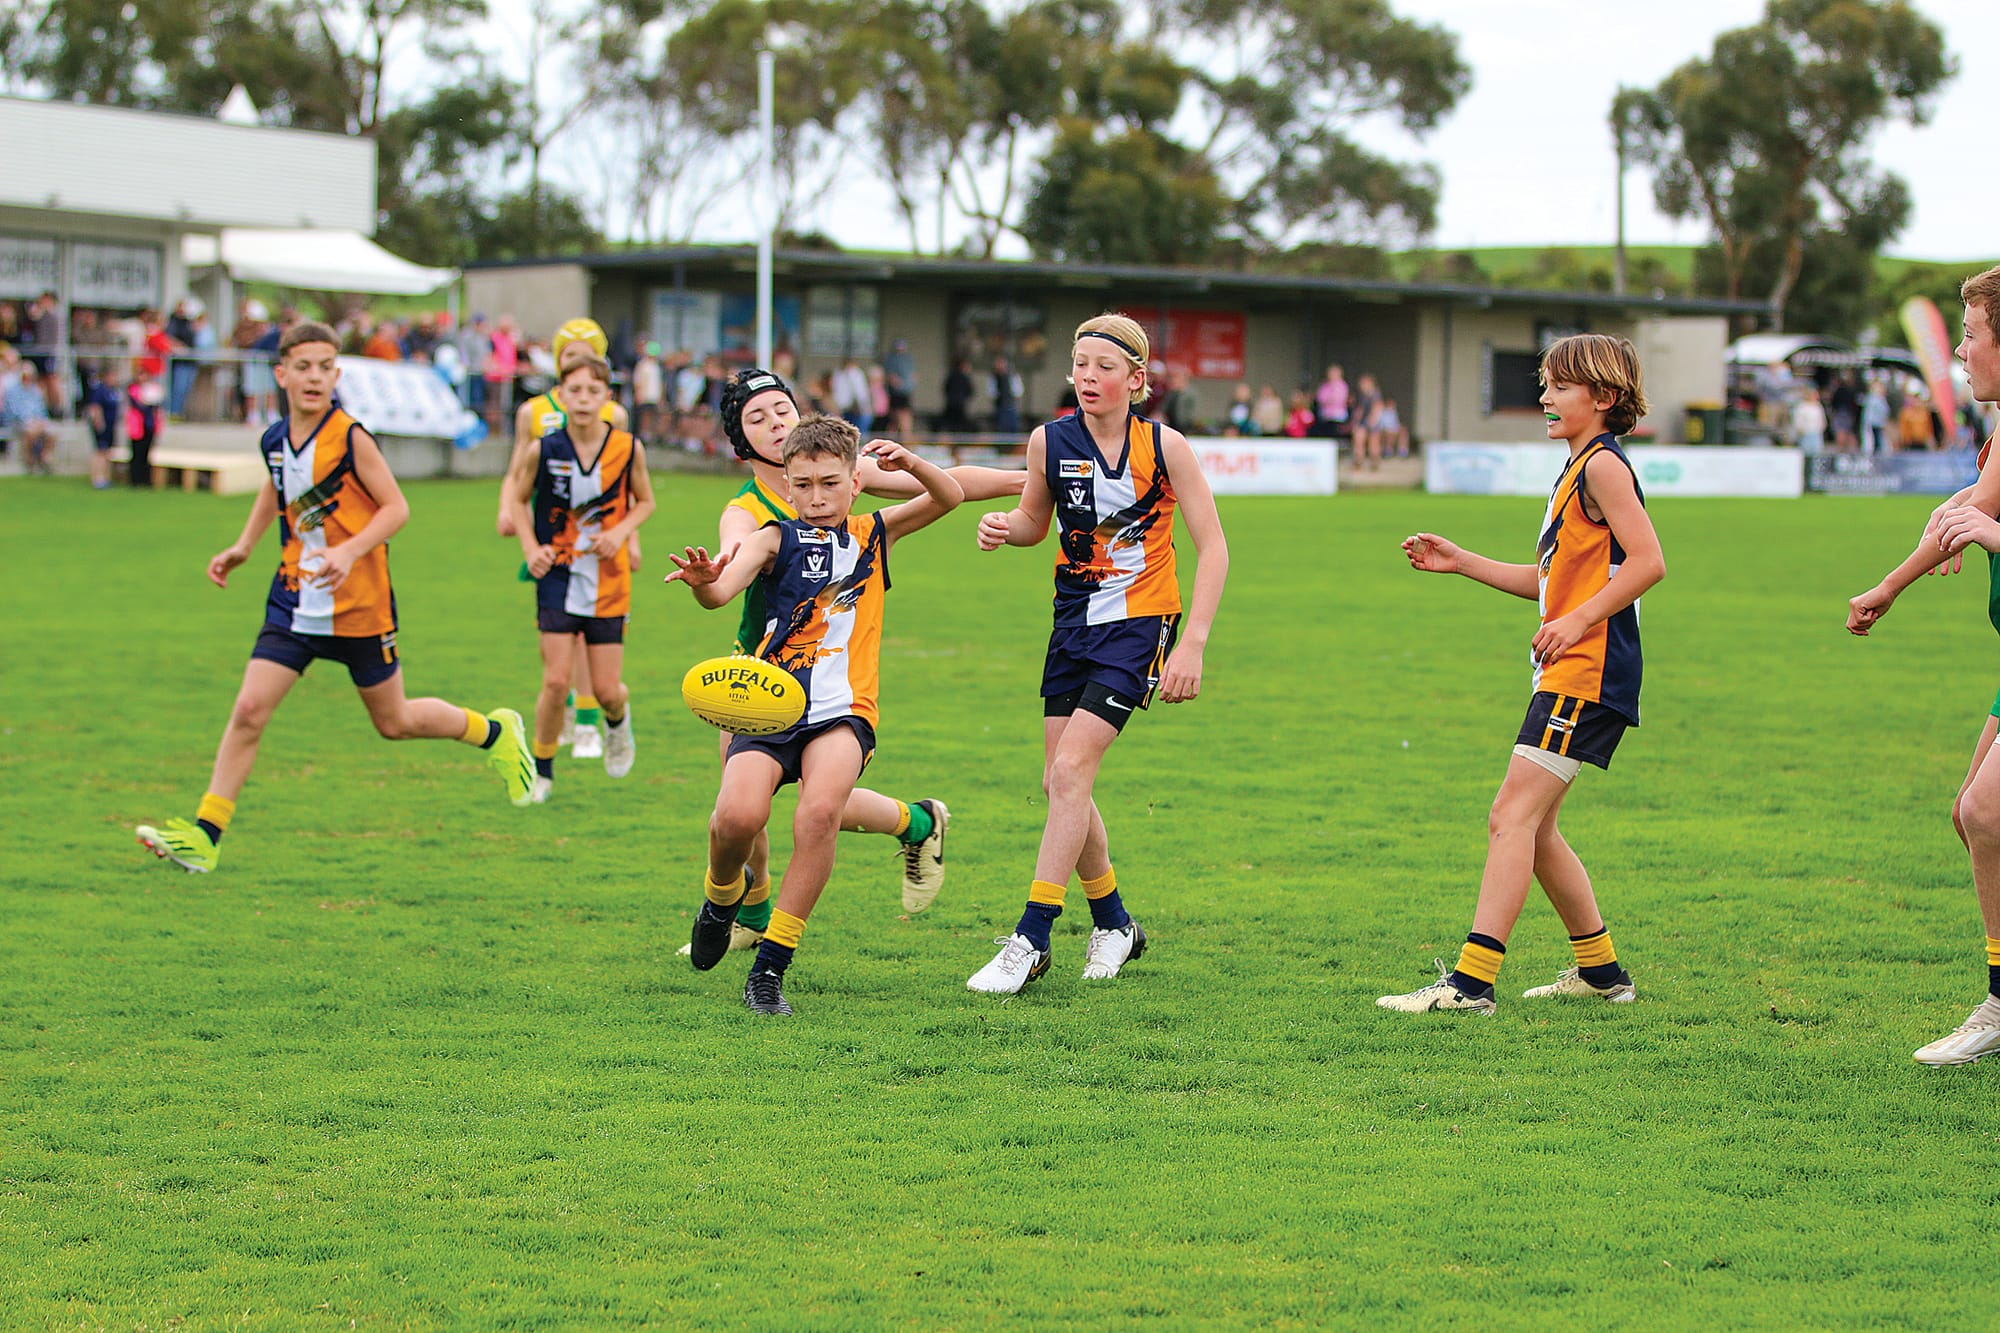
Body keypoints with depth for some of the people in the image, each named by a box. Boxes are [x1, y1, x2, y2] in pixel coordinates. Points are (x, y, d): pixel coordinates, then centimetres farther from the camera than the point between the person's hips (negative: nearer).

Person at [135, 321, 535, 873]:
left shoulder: (350, 438, -15)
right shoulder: (275, 440, 2)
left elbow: (396, 507, -12)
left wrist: (351, 552, -26)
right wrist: (243, 547, 15)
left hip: (359, 604, -4)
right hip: (295, 598, 4)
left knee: (394, 723, 10)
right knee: (249, 709, -9)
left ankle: (495, 732, 36)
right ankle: (204, 834, -7)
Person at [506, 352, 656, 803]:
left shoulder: (627, 448, -8)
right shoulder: (545, 449, -10)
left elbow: (644, 502, 8)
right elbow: (519, 498, 6)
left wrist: (620, 532, -11)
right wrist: (530, 547, -9)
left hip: (608, 583, 1)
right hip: (558, 577, -1)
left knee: (606, 689, 3)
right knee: (556, 681, -9)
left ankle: (617, 721, 40)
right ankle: (542, 771, 10)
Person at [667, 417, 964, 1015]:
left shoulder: (874, 535, 16)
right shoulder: (776, 539, 5)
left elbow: (949, 497, 11)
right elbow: (722, 591, -14)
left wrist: (910, 464, -10)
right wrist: (702, 581, -39)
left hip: (842, 709, 1)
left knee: (820, 813, -27)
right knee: (738, 817, -24)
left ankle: (769, 967, -16)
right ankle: (724, 893, 15)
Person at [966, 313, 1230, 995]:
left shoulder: (1163, 445, -12)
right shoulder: (1050, 441, -3)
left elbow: (1212, 546, -8)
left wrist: (1192, 645, -15)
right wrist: (1004, 527, -10)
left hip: (1140, 623, -5)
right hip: (1074, 621, 5)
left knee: (1070, 771, -16)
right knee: (1059, 782, 6)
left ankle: (1031, 939, -12)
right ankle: (1113, 924, 27)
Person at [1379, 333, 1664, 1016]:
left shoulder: (1603, 465, -9)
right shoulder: (1576, 470, 22)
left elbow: (1648, 561, -19)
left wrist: (1578, 620, -22)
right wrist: (1461, 563, 22)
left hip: (1588, 674, -11)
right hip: (1567, 677, 11)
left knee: (1512, 817, -16)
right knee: (1534, 830, 15)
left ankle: (1471, 981, -21)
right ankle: (1601, 970, 24)